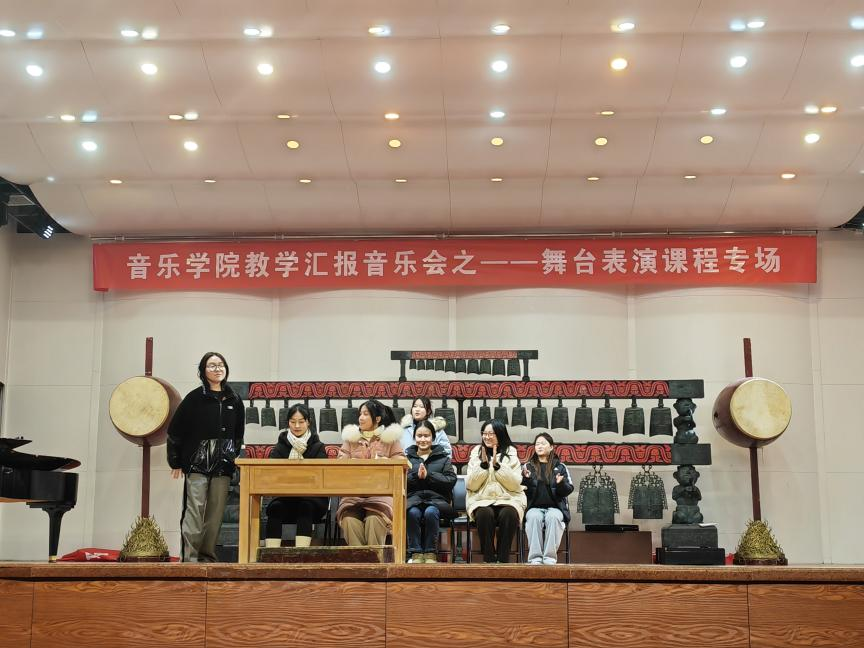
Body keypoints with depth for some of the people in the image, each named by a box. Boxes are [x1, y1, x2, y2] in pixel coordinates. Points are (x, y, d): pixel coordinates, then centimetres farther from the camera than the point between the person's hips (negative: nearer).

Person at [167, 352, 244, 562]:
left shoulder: (234, 401, 10)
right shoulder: (195, 398, -2)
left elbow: (238, 434, 19)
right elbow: (175, 430, -1)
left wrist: (233, 457, 14)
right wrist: (176, 462, 0)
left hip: (222, 466, 4)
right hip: (197, 464, -4)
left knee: (216, 513, 4)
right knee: (195, 510, -10)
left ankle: (207, 555, 11)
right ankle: (189, 557, -9)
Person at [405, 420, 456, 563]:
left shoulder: (443, 457, 16)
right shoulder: (407, 457, 19)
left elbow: (451, 480, 1)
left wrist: (428, 475, -8)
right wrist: (416, 476, -10)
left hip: (436, 498, -1)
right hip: (413, 498, 1)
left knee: (430, 512, -35)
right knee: (413, 513, -34)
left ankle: (431, 553, -23)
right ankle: (416, 553, -25)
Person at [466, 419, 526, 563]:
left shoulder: (511, 453, 7)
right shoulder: (476, 452, 9)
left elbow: (515, 485, -6)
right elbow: (470, 485, 0)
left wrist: (497, 465, -13)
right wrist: (483, 463, -10)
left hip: (508, 499, 0)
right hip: (481, 500, 0)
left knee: (508, 514, -34)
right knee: (485, 514, -34)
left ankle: (503, 559, -22)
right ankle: (488, 558, -22)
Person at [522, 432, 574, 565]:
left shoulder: (560, 467, 13)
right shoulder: (528, 466, 14)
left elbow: (568, 490, 6)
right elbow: (524, 491, 6)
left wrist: (561, 484, -16)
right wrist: (526, 479, -14)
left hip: (555, 507, 0)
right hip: (534, 507, 0)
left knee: (553, 517, -35)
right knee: (534, 517, -34)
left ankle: (550, 557, -33)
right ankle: (535, 557, -34)